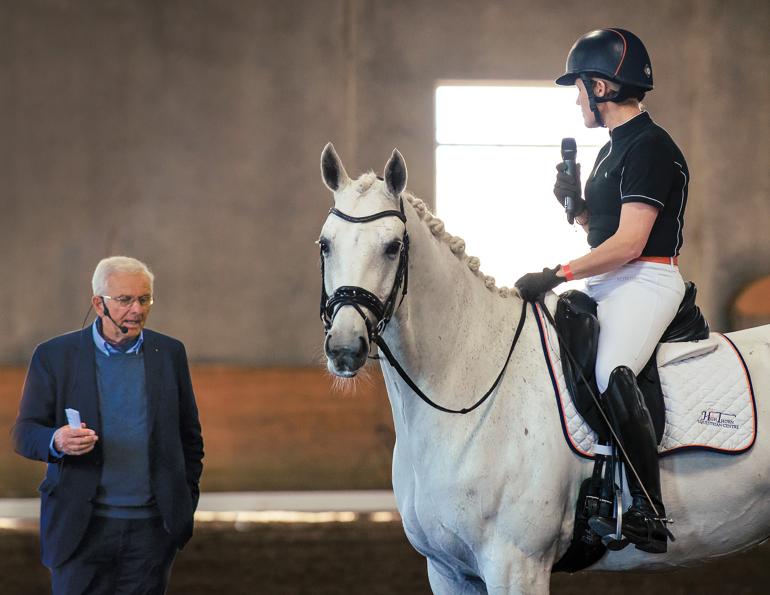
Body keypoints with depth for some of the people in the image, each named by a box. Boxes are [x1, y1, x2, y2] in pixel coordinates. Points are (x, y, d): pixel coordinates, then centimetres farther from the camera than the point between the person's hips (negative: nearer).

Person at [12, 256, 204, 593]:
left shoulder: (170, 353, 8)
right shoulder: (54, 356, 1)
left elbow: (189, 436, 15)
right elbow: (24, 434, -1)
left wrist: (186, 500, 10)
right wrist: (58, 442, -22)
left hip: (151, 527, 2)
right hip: (81, 526, -2)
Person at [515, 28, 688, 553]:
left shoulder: (650, 147, -13)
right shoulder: (614, 149, 18)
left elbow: (629, 242, -21)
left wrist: (558, 275, -23)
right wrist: (575, 202, 7)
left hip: (646, 282, -11)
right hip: (608, 283, 11)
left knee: (611, 374, -32)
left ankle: (648, 514, -33)